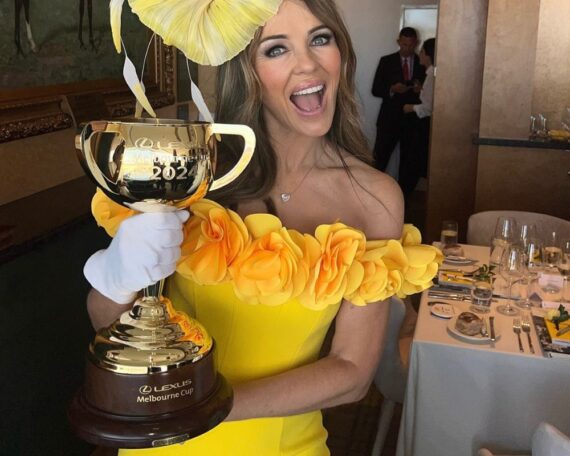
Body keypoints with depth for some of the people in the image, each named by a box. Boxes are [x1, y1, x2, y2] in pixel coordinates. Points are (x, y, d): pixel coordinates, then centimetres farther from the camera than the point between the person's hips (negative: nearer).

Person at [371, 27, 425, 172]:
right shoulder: (386, 61, 4)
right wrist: (392, 89, -18)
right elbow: (376, 90, 1)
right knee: (379, 160, -3)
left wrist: (421, 89, -14)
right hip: (389, 119, -1)